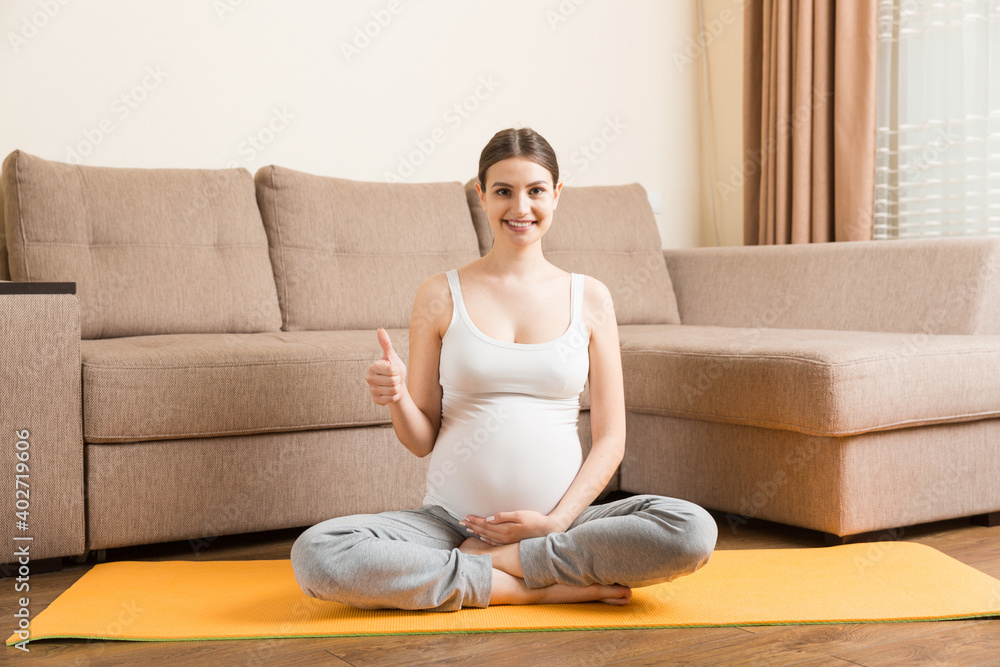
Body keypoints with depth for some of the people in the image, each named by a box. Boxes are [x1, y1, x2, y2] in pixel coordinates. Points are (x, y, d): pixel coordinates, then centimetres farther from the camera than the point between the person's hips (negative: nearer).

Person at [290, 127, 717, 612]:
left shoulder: (589, 298, 6)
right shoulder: (441, 295, 4)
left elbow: (610, 439, 5)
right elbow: (422, 439, 7)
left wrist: (557, 521, -9)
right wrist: (397, 399, -15)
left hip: (560, 520, 1)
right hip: (450, 518, 0)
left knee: (693, 528, -26)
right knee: (315, 555, -27)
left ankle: (484, 561, -14)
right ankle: (539, 586, -18)